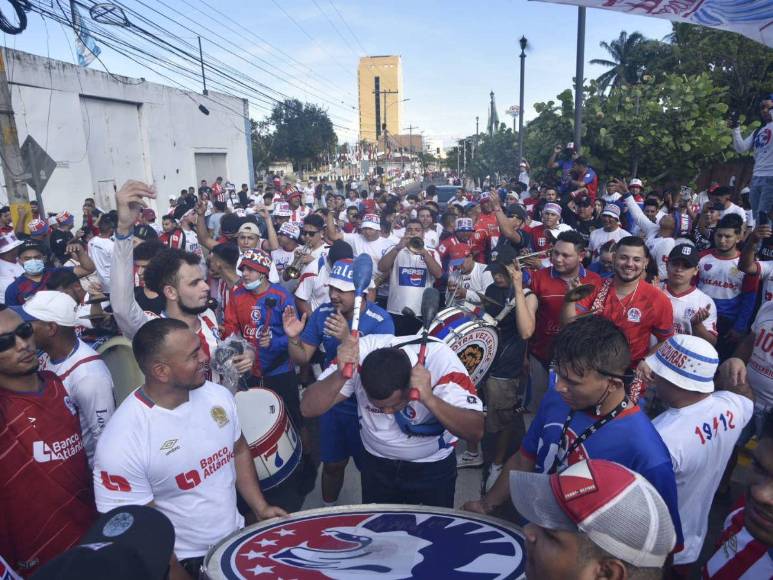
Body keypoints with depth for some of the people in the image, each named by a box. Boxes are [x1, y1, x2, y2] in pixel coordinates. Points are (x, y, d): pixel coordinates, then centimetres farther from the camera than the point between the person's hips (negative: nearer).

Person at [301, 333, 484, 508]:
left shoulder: (441, 359, -32)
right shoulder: (360, 353, -28)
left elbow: (475, 432, -33)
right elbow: (308, 409, -28)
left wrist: (429, 399, -48)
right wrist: (340, 375, -46)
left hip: (433, 468, -1)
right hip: (377, 464, 2)